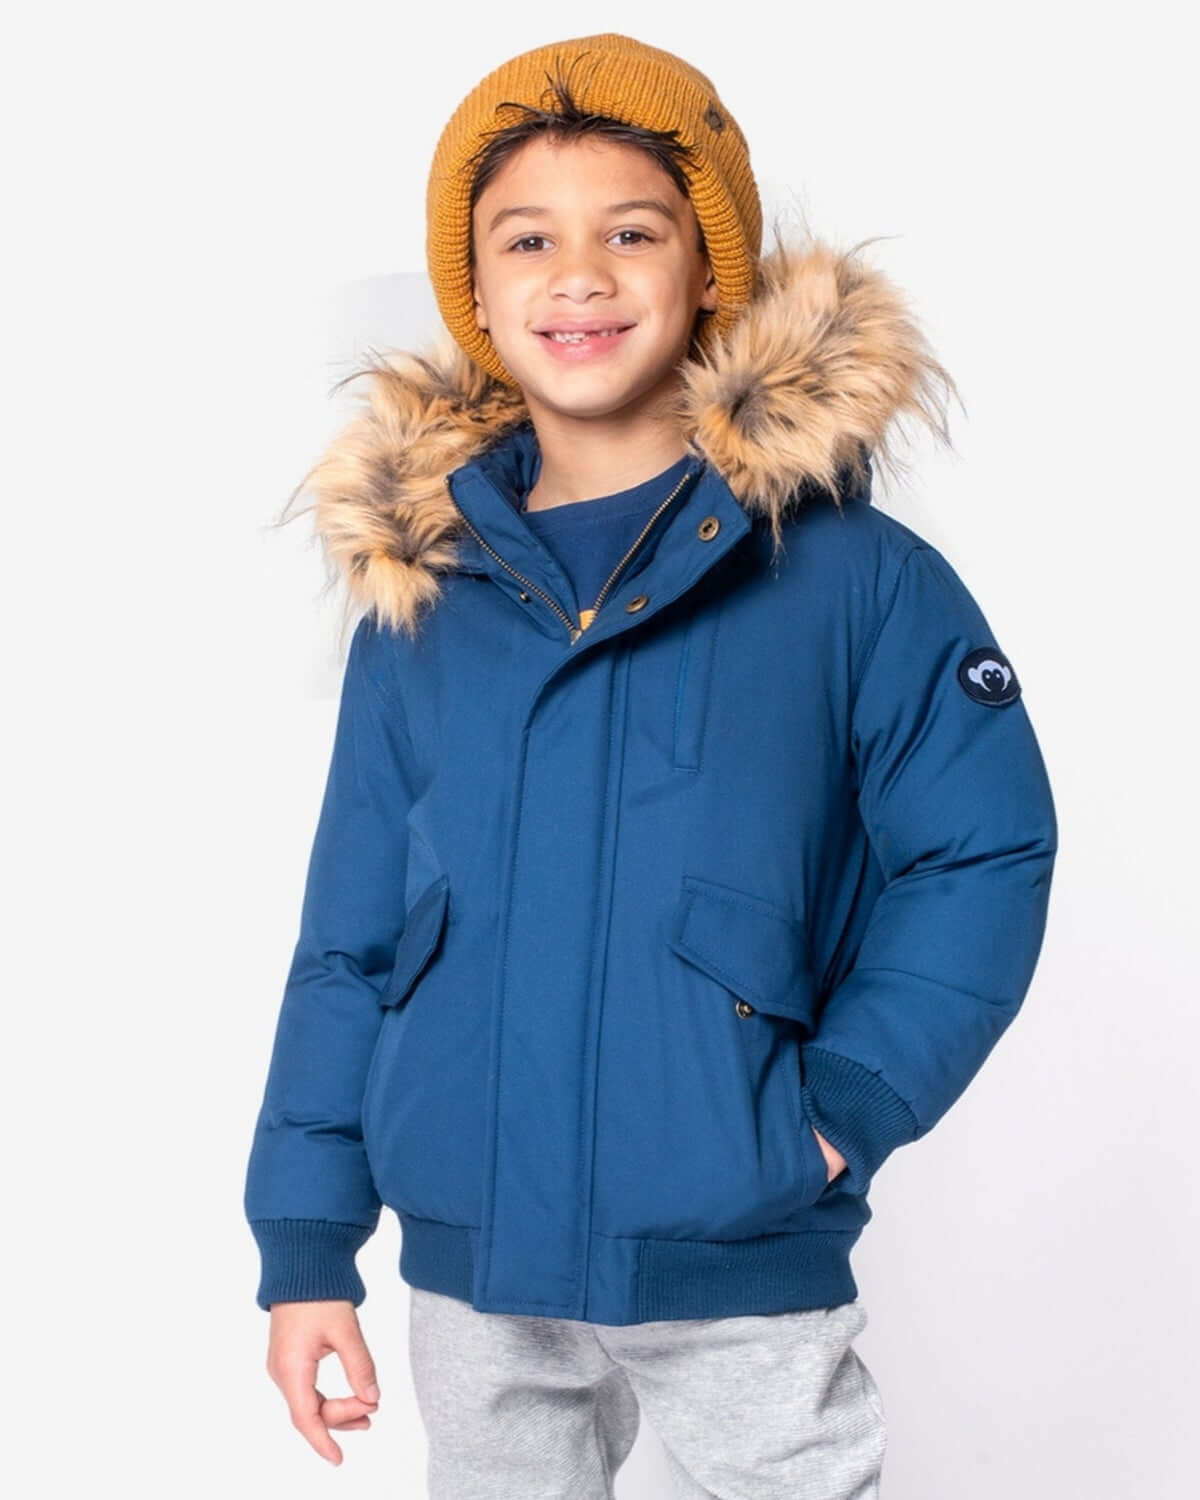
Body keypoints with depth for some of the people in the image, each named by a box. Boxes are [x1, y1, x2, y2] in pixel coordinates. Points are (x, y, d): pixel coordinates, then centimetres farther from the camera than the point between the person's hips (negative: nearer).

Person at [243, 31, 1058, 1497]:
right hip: (472, 1265, 3)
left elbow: (985, 857, -4)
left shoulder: (853, 576, -6)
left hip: (746, 1266, -3)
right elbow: (348, 941, 5)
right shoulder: (416, 595, 3)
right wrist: (305, 1245, 2)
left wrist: (847, 1102, -13)